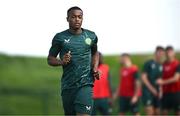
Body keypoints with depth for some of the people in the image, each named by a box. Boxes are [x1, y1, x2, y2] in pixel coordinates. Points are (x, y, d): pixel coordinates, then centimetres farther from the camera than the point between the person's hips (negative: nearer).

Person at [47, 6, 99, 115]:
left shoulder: (91, 36, 7)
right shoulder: (60, 37, 1)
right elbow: (50, 59, 8)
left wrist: (95, 68, 8)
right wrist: (61, 62, -13)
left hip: (85, 83, -1)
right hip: (68, 85, 1)